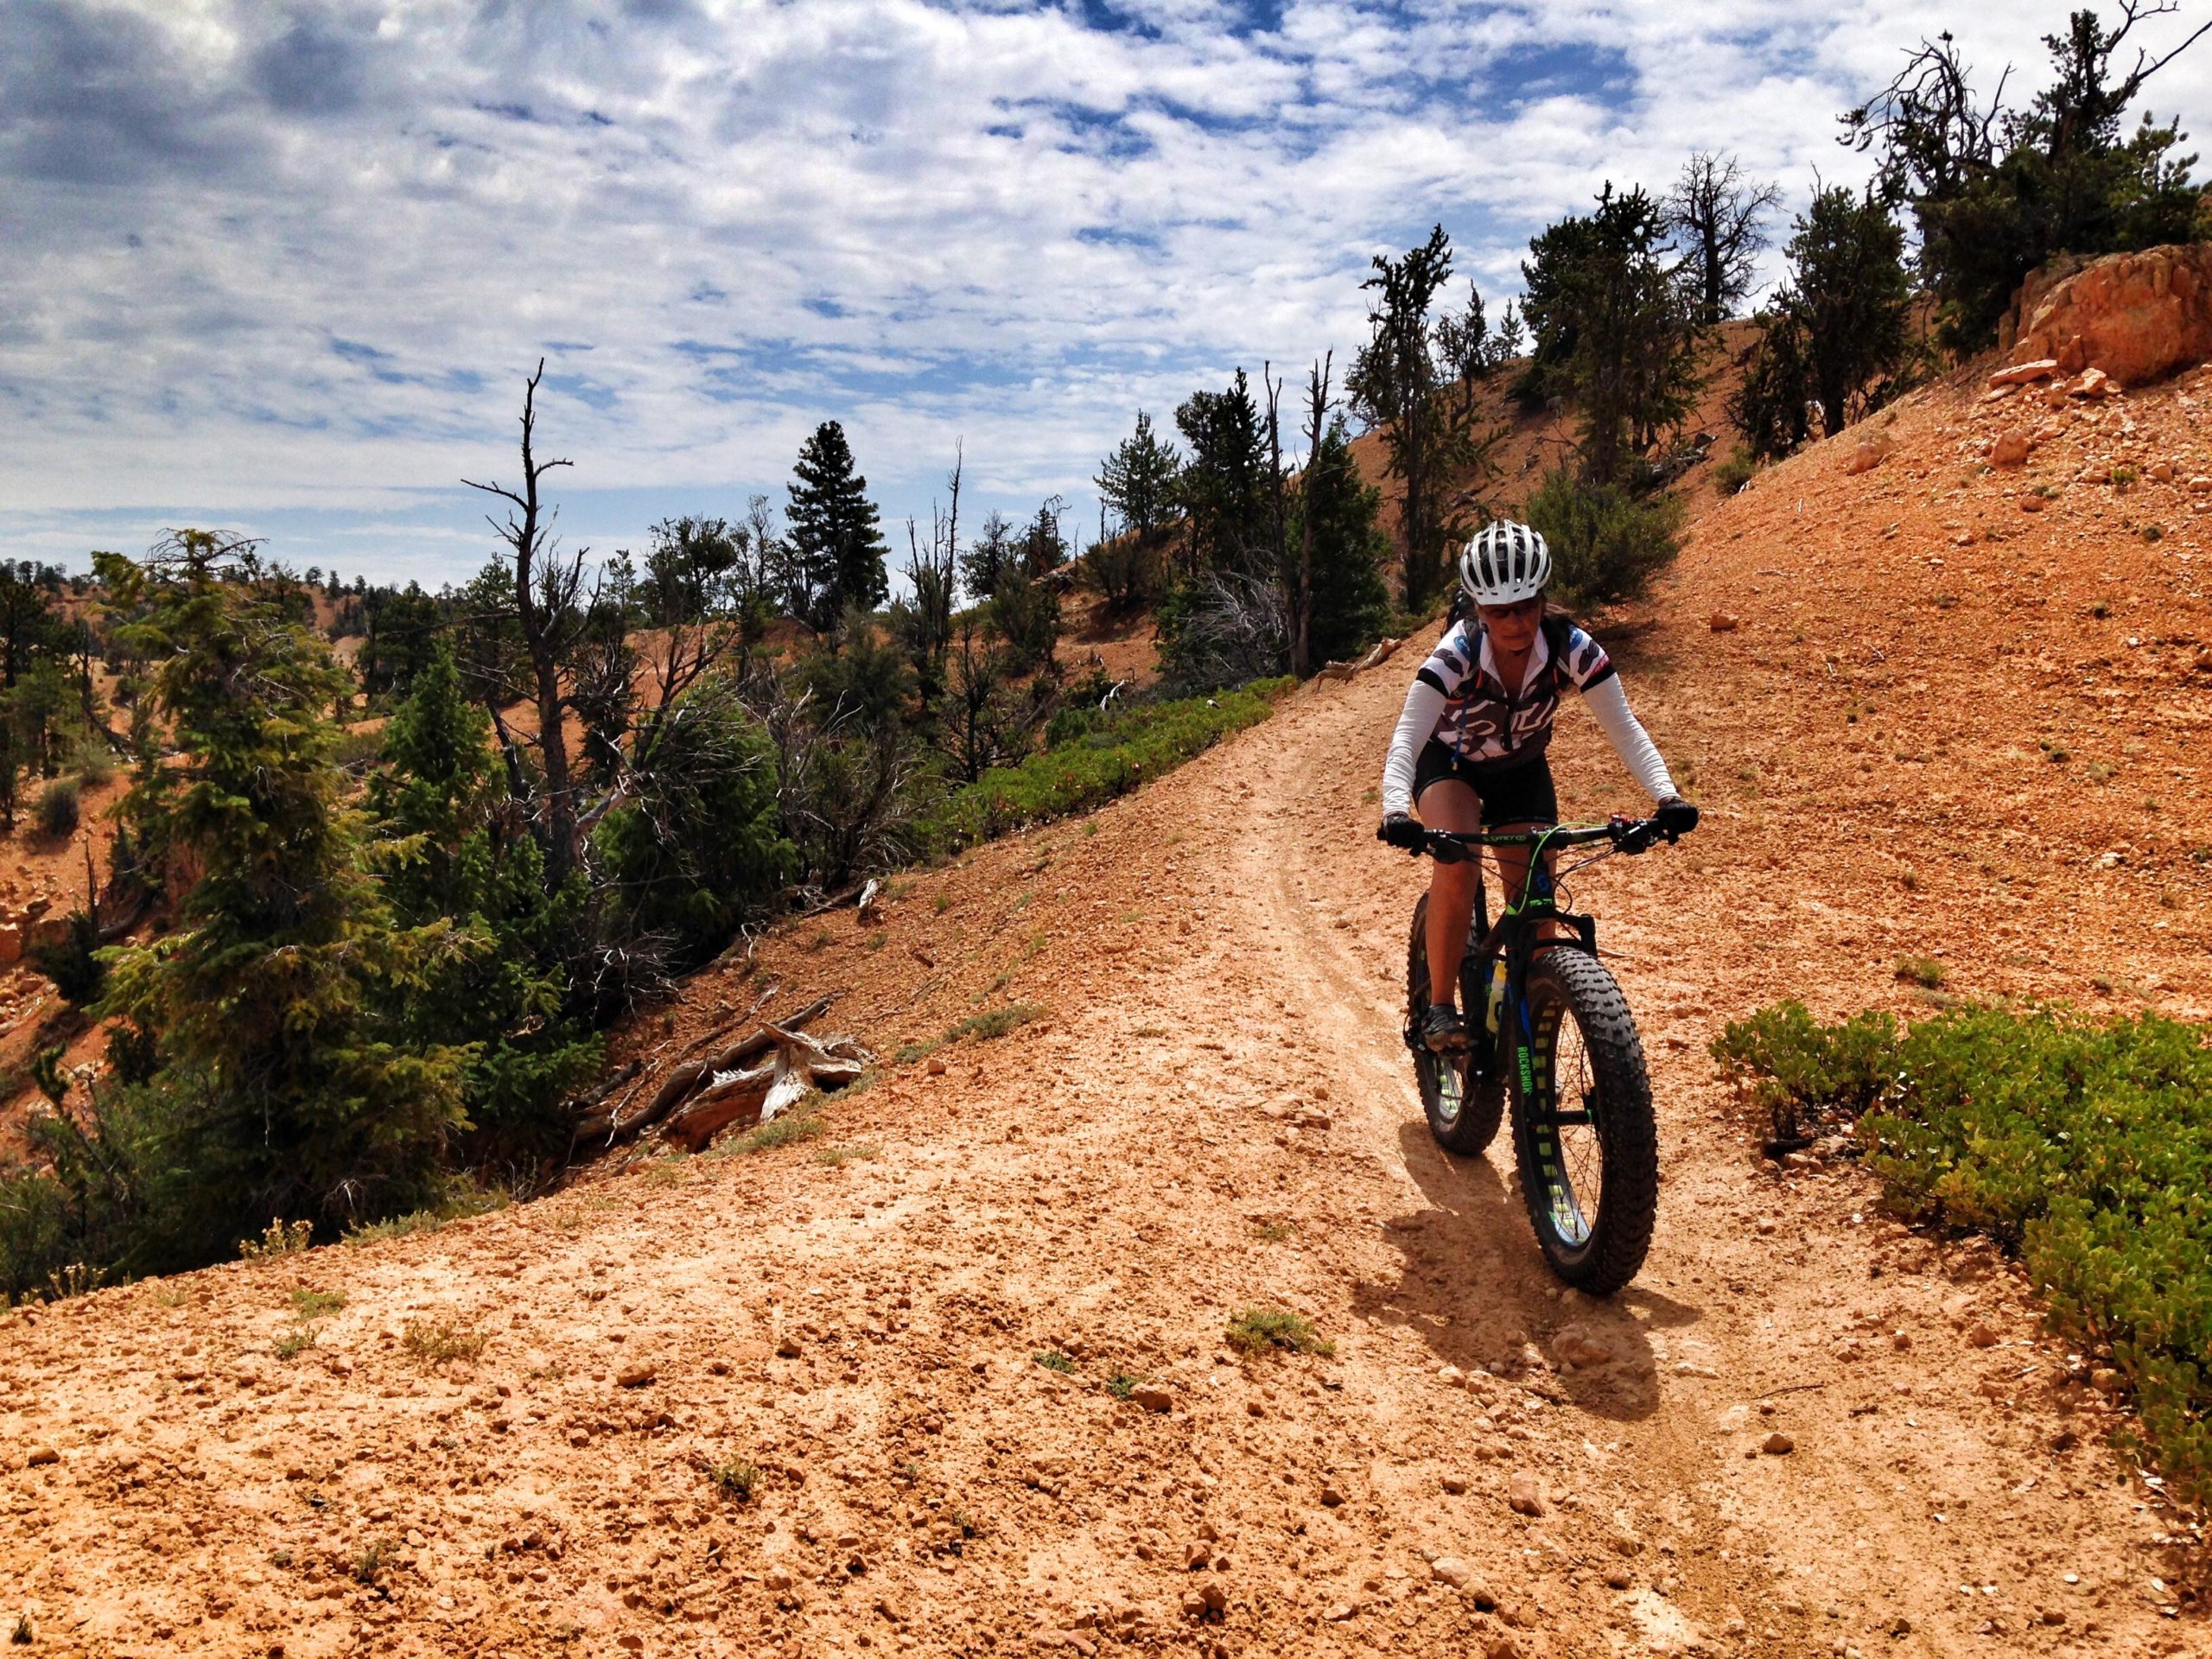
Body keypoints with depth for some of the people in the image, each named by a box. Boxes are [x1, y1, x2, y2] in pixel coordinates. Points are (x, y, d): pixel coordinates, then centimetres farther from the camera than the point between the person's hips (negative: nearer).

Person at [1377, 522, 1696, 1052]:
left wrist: (1667, 796, -42)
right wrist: (1396, 811, -59)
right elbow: (1406, 739, -41)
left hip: (1522, 769, 3)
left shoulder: (1571, 648, -26)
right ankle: (1440, 1008, -18)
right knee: (1457, 864, -31)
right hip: (1450, 764, -2)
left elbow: (1625, 729, -26)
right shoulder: (1456, 654, -32)